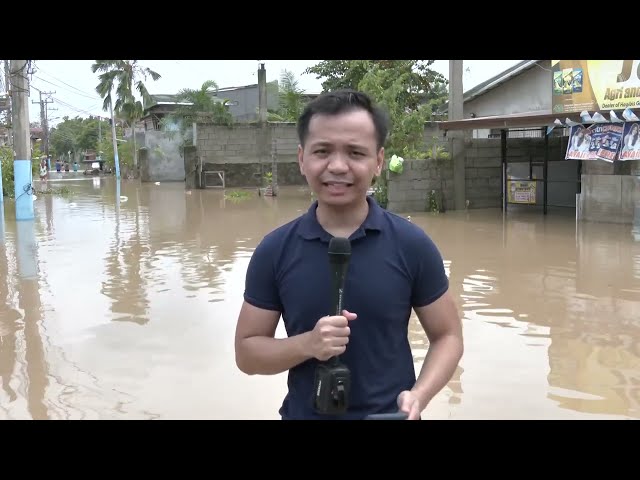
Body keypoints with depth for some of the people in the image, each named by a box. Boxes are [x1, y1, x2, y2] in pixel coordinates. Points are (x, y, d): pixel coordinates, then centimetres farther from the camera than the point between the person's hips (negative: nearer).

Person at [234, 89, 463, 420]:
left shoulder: (412, 246, -11)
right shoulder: (273, 251, -9)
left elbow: (447, 336, -2)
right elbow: (247, 352, -3)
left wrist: (419, 396, -19)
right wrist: (306, 344, -21)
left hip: (389, 414, 0)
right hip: (304, 413, 1)